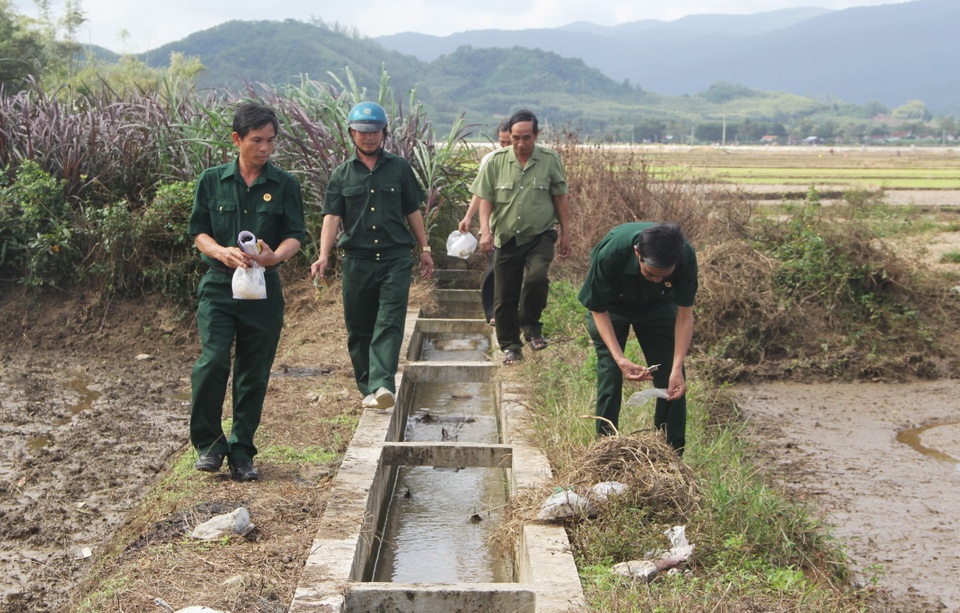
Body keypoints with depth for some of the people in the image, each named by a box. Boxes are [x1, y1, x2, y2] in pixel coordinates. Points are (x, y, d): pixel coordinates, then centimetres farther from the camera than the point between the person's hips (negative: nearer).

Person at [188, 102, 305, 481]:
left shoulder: (284, 185, 4)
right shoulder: (212, 181, 4)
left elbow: (295, 236, 0)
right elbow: (199, 231, 5)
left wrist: (276, 255, -22)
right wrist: (222, 252, -16)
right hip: (219, 285, -1)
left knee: (254, 374, 5)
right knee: (212, 362, -15)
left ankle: (241, 453, 18)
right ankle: (208, 442, 6)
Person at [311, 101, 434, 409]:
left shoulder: (399, 168, 8)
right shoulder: (342, 174, 7)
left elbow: (412, 211, 14)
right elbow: (332, 217, -1)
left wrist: (425, 249, 14)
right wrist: (324, 256, -14)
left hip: (396, 257, -1)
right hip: (356, 260, 1)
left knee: (390, 323, -13)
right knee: (359, 329, 5)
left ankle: (383, 385, -23)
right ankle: (368, 389, 14)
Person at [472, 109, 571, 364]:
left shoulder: (550, 160, -1)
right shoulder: (496, 161, -1)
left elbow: (560, 199, 6)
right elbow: (485, 199, 1)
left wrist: (565, 234, 6)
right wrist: (485, 230, -13)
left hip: (540, 236, -1)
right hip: (506, 238, 2)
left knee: (536, 277, -27)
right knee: (504, 296, 5)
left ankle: (531, 326, -2)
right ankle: (510, 345, 22)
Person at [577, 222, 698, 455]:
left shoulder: (686, 257, -35)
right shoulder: (609, 254, -40)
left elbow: (685, 313, -22)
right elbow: (598, 310, -24)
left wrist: (677, 368, -32)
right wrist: (620, 359, -36)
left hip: (658, 306, 2)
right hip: (612, 307, -2)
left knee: (672, 380, -3)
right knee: (610, 377, -9)